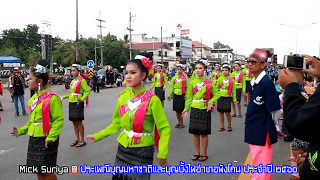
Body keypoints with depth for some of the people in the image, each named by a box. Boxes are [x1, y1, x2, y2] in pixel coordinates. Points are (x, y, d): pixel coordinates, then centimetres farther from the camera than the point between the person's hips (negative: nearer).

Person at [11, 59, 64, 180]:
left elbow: (58, 120, -19)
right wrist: (22, 131, 14)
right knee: (38, 170, 17)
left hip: (46, 139, -8)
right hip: (33, 138, 8)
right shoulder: (34, 98, 9)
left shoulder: (52, 98, -17)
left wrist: (51, 137, -26)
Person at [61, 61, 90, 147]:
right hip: (71, 103, 8)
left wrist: (82, 99, -27)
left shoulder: (82, 80, -10)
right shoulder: (73, 81, 14)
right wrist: (64, 97, 16)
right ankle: (77, 139, 22)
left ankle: (82, 140, 7)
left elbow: (87, 91, -14)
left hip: (78, 103, -8)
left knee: (79, 122, -3)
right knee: (74, 122, 11)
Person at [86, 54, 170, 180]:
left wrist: (162, 155, -21)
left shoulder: (152, 99, -17)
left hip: (143, 151, -5)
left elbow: (164, 128, -14)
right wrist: (97, 136, 10)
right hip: (123, 148, 5)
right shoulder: (123, 97, -1)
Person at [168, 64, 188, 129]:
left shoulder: (185, 77, -4)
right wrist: (169, 95, 9)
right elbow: (172, 87, 11)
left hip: (182, 95, -4)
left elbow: (187, 87, -2)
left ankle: (181, 123, 12)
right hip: (175, 95, 4)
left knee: (181, 110, -1)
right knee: (176, 110, 10)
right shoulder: (174, 77, 6)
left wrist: (186, 95, -8)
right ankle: (179, 122, 24)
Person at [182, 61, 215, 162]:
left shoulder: (209, 82, -4)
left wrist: (210, 103, -16)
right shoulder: (192, 82, 3)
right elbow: (189, 97, 7)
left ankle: (204, 153, 19)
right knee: (195, 132, 8)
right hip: (194, 109, 3)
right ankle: (197, 153, 23)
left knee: (204, 133, 3)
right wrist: (186, 109, 3)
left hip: (205, 109, -3)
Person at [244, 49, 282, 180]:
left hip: (263, 132, -8)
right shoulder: (253, 82, 7)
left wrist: (274, 127, -3)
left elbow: (275, 110, -16)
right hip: (254, 130, 9)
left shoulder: (266, 83, -19)